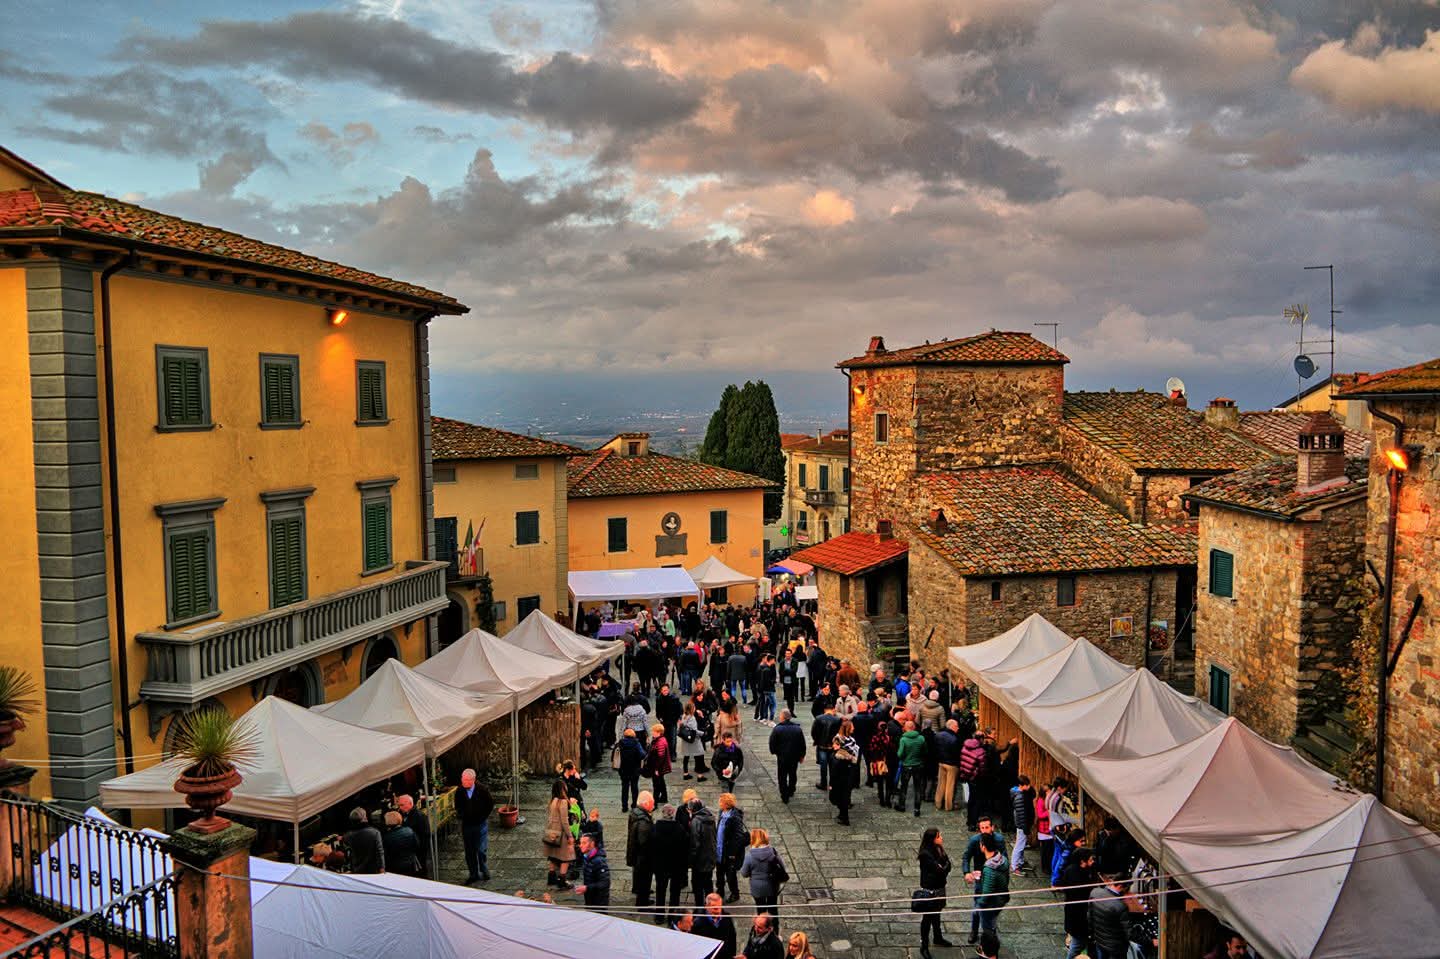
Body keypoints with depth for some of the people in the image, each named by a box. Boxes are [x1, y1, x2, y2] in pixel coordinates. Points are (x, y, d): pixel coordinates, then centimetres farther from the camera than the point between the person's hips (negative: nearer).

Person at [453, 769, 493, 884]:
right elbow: (458, 807, 13)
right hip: (466, 825, 3)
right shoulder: (459, 791, -5)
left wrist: (484, 816, -2)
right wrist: (460, 815, -1)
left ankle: (484, 871, 20)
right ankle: (473, 874, 21)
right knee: (469, 852, 9)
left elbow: (491, 803, -1)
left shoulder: (482, 789, -13)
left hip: (481, 824, -3)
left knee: (482, 850, -1)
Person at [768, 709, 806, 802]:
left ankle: (785, 797, 10)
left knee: (782, 777, 9)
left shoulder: (777, 729, -16)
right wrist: (802, 755, 15)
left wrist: (773, 752, 11)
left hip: (782, 757, -3)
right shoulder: (798, 728, -6)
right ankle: (791, 791, 39)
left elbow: (772, 743, -10)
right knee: (793, 775, 23)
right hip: (795, 757, 3)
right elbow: (802, 744, 2)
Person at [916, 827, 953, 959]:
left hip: (939, 887, 8)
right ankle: (924, 947, 17)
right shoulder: (926, 854, -27)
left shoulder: (938, 849, -1)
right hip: (930, 890, -8)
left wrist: (943, 869, -17)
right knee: (927, 918, 5)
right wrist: (945, 866, -8)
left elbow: (947, 866, 0)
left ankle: (938, 938, 44)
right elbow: (940, 870, -25)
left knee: (936, 914, 25)